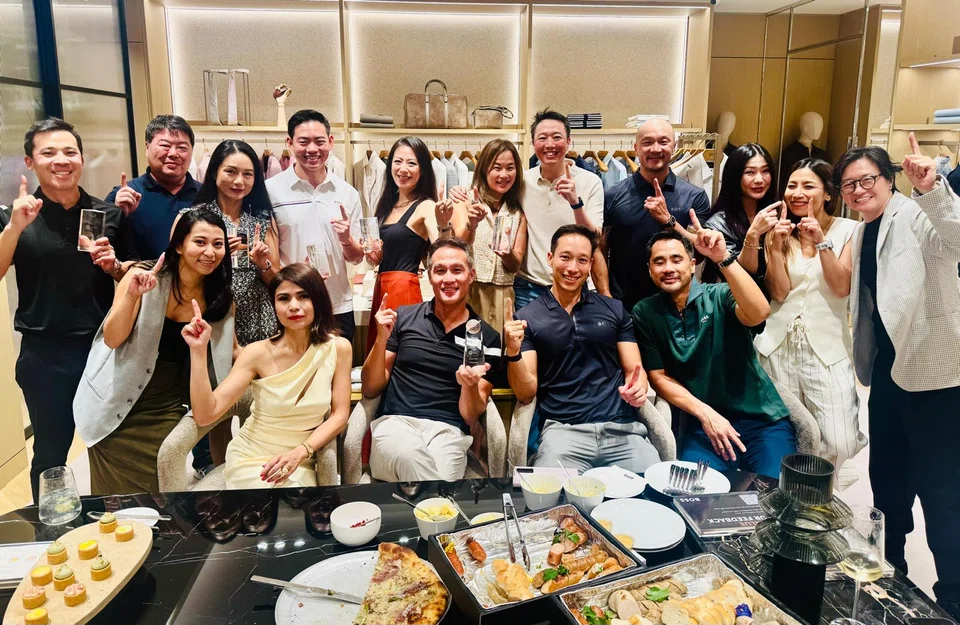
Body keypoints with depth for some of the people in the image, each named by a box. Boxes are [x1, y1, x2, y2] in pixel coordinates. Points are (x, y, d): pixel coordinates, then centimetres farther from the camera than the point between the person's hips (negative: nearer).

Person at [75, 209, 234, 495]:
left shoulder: (221, 296, -6)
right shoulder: (143, 276, -15)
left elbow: (231, 352, 7)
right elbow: (112, 340, -17)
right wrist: (132, 295, -32)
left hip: (169, 410, 2)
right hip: (117, 408, -2)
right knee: (116, 497, 13)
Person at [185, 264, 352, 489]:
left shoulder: (338, 348, -9)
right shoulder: (258, 353, -13)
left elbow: (339, 415, -6)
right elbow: (205, 415, -18)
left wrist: (300, 452, -20)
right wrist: (199, 350, -27)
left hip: (301, 462, 2)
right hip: (250, 458, -1)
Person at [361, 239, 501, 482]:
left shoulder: (487, 337, 7)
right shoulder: (404, 318, 8)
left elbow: (471, 417, 7)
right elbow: (370, 389, 10)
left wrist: (470, 385, -15)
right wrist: (381, 339, -6)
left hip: (448, 431, -1)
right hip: (395, 422, 1)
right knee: (409, 454, -34)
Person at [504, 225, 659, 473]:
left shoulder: (614, 309, 12)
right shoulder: (527, 317, 5)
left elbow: (634, 370, 12)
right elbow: (526, 393, 2)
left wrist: (638, 387, -12)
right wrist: (513, 353, -16)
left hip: (622, 428, 3)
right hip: (563, 430, -2)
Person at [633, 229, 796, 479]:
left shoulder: (720, 296, -3)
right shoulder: (645, 313, 2)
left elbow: (758, 313, -25)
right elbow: (658, 376, 1)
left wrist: (723, 258, -34)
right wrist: (705, 414, -10)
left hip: (762, 418, 0)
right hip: (700, 425, 1)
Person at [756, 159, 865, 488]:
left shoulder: (848, 230, 1)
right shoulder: (781, 231, 7)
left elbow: (842, 287, -9)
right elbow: (778, 292, -3)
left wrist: (821, 242, -15)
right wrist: (776, 246, -12)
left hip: (827, 349, -2)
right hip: (778, 346, 2)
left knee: (841, 444, -11)